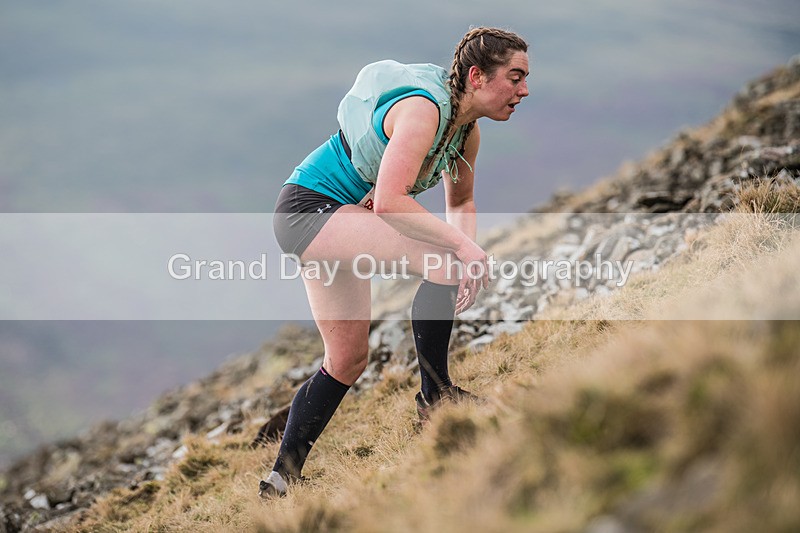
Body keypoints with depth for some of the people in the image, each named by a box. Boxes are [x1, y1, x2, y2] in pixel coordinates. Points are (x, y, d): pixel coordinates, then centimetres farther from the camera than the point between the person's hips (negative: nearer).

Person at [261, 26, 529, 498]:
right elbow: (389, 200, -34)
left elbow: (462, 201, 17)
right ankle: (434, 396, -11)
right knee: (444, 261, -25)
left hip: (338, 218, 10)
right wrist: (461, 246, -34)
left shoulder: (467, 131, 3)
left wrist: (468, 255, -1)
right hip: (309, 208, -10)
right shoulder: (423, 109, -25)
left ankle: (281, 480, 18)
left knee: (348, 361, 12)